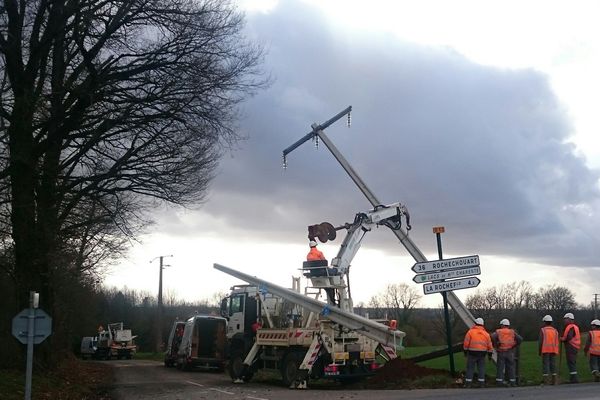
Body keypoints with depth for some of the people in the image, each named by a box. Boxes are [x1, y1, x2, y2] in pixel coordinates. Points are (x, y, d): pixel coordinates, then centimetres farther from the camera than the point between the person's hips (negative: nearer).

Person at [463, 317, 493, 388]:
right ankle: (481, 384, 6)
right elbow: (489, 345, 8)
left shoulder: (470, 331, -4)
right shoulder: (486, 333, 7)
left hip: (472, 353, -3)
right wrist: (490, 354, 15)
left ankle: (468, 383, -1)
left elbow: (466, 343, -4)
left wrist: (465, 350, 8)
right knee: (481, 368, 8)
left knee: (470, 368, 0)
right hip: (482, 353, 3)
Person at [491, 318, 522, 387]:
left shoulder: (498, 332, 2)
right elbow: (520, 339, -2)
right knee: (510, 367, 8)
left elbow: (493, 337, -16)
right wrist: (515, 345, 6)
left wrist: (495, 345, -5)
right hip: (510, 352, 2)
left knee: (500, 367, 2)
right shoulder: (512, 332, 8)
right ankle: (512, 382, 10)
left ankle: (499, 381, -2)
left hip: (501, 352, -2)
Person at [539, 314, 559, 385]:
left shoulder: (543, 330, -4)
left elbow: (540, 341, -7)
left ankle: (546, 381, -8)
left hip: (545, 350, -4)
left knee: (545, 365, -4)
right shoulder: (555, 330, 9)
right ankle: (554, 381, 6)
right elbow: (557, 342, 7)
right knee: (553, 364, 7)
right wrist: (556, 351, 12)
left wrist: (539, 351, 0)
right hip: (553, 350, 4)